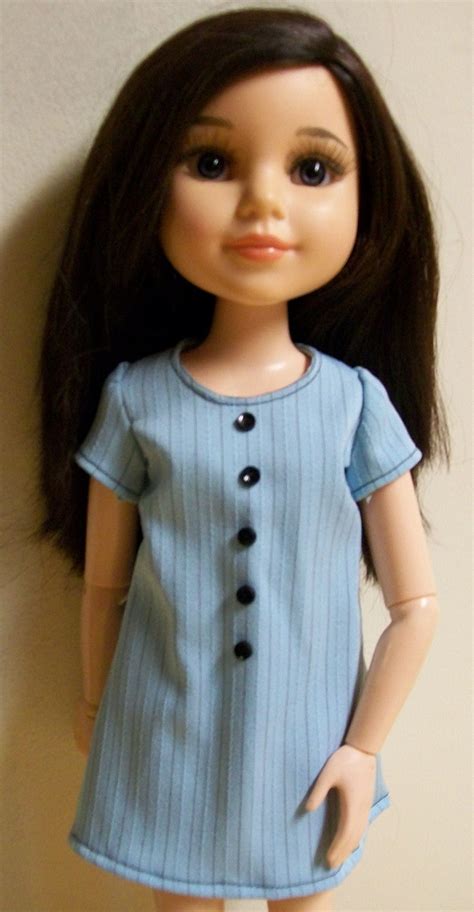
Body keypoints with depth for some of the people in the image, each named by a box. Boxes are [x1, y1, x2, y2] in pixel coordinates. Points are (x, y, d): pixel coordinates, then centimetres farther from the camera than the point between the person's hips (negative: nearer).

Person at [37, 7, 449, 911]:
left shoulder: (357, 400, -12)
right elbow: (104, 581, 0)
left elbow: (416, 601, -5)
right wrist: (96, 704, 11)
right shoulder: (133, 397, -12)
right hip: (166, 748, 0)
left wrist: (365, 746, -3)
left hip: (305, 750, 1)